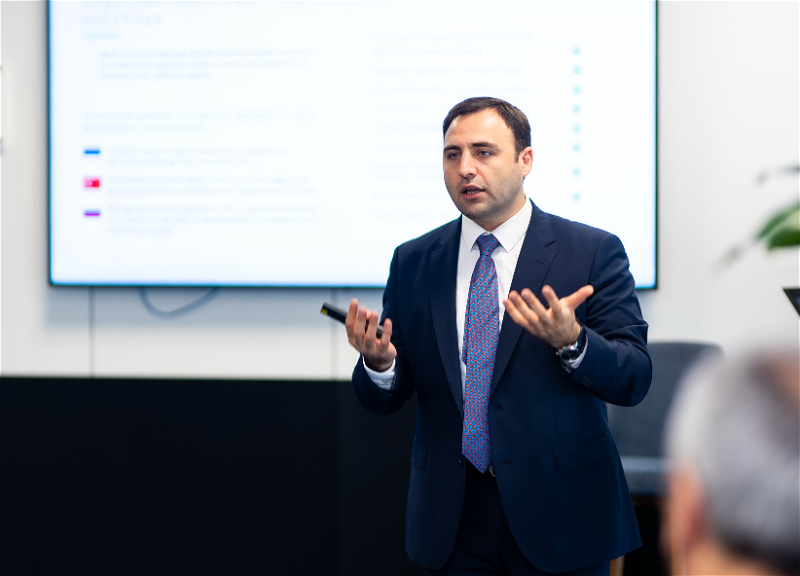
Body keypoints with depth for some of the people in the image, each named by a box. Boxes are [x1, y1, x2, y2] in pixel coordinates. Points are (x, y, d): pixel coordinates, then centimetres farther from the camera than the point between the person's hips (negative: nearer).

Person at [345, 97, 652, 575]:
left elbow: (634, 379, -8)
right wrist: (379, 362, -15)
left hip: (559, 518, -2)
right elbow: (384, 401, 7)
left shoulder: (593, 253, -3)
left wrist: (571, 341, -27)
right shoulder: (412, 262, 7)